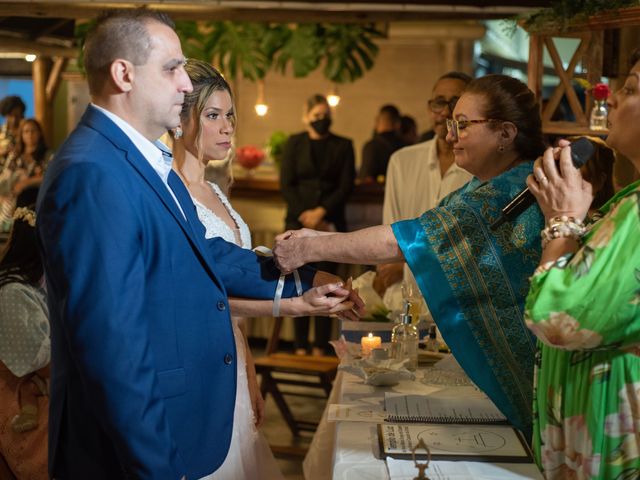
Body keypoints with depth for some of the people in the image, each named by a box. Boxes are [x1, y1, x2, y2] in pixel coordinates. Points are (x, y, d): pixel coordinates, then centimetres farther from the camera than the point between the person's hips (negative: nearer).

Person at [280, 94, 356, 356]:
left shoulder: (343, 145, 9)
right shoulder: (294, 143, 10)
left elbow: (346, 186, 1)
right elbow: (286, 184, 3)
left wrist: (321, 212, -10)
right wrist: (305, 215, -9)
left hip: (330, 223, 0)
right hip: (299, 223, 0)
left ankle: (320, 349, 1)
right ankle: (300, 348, 3)